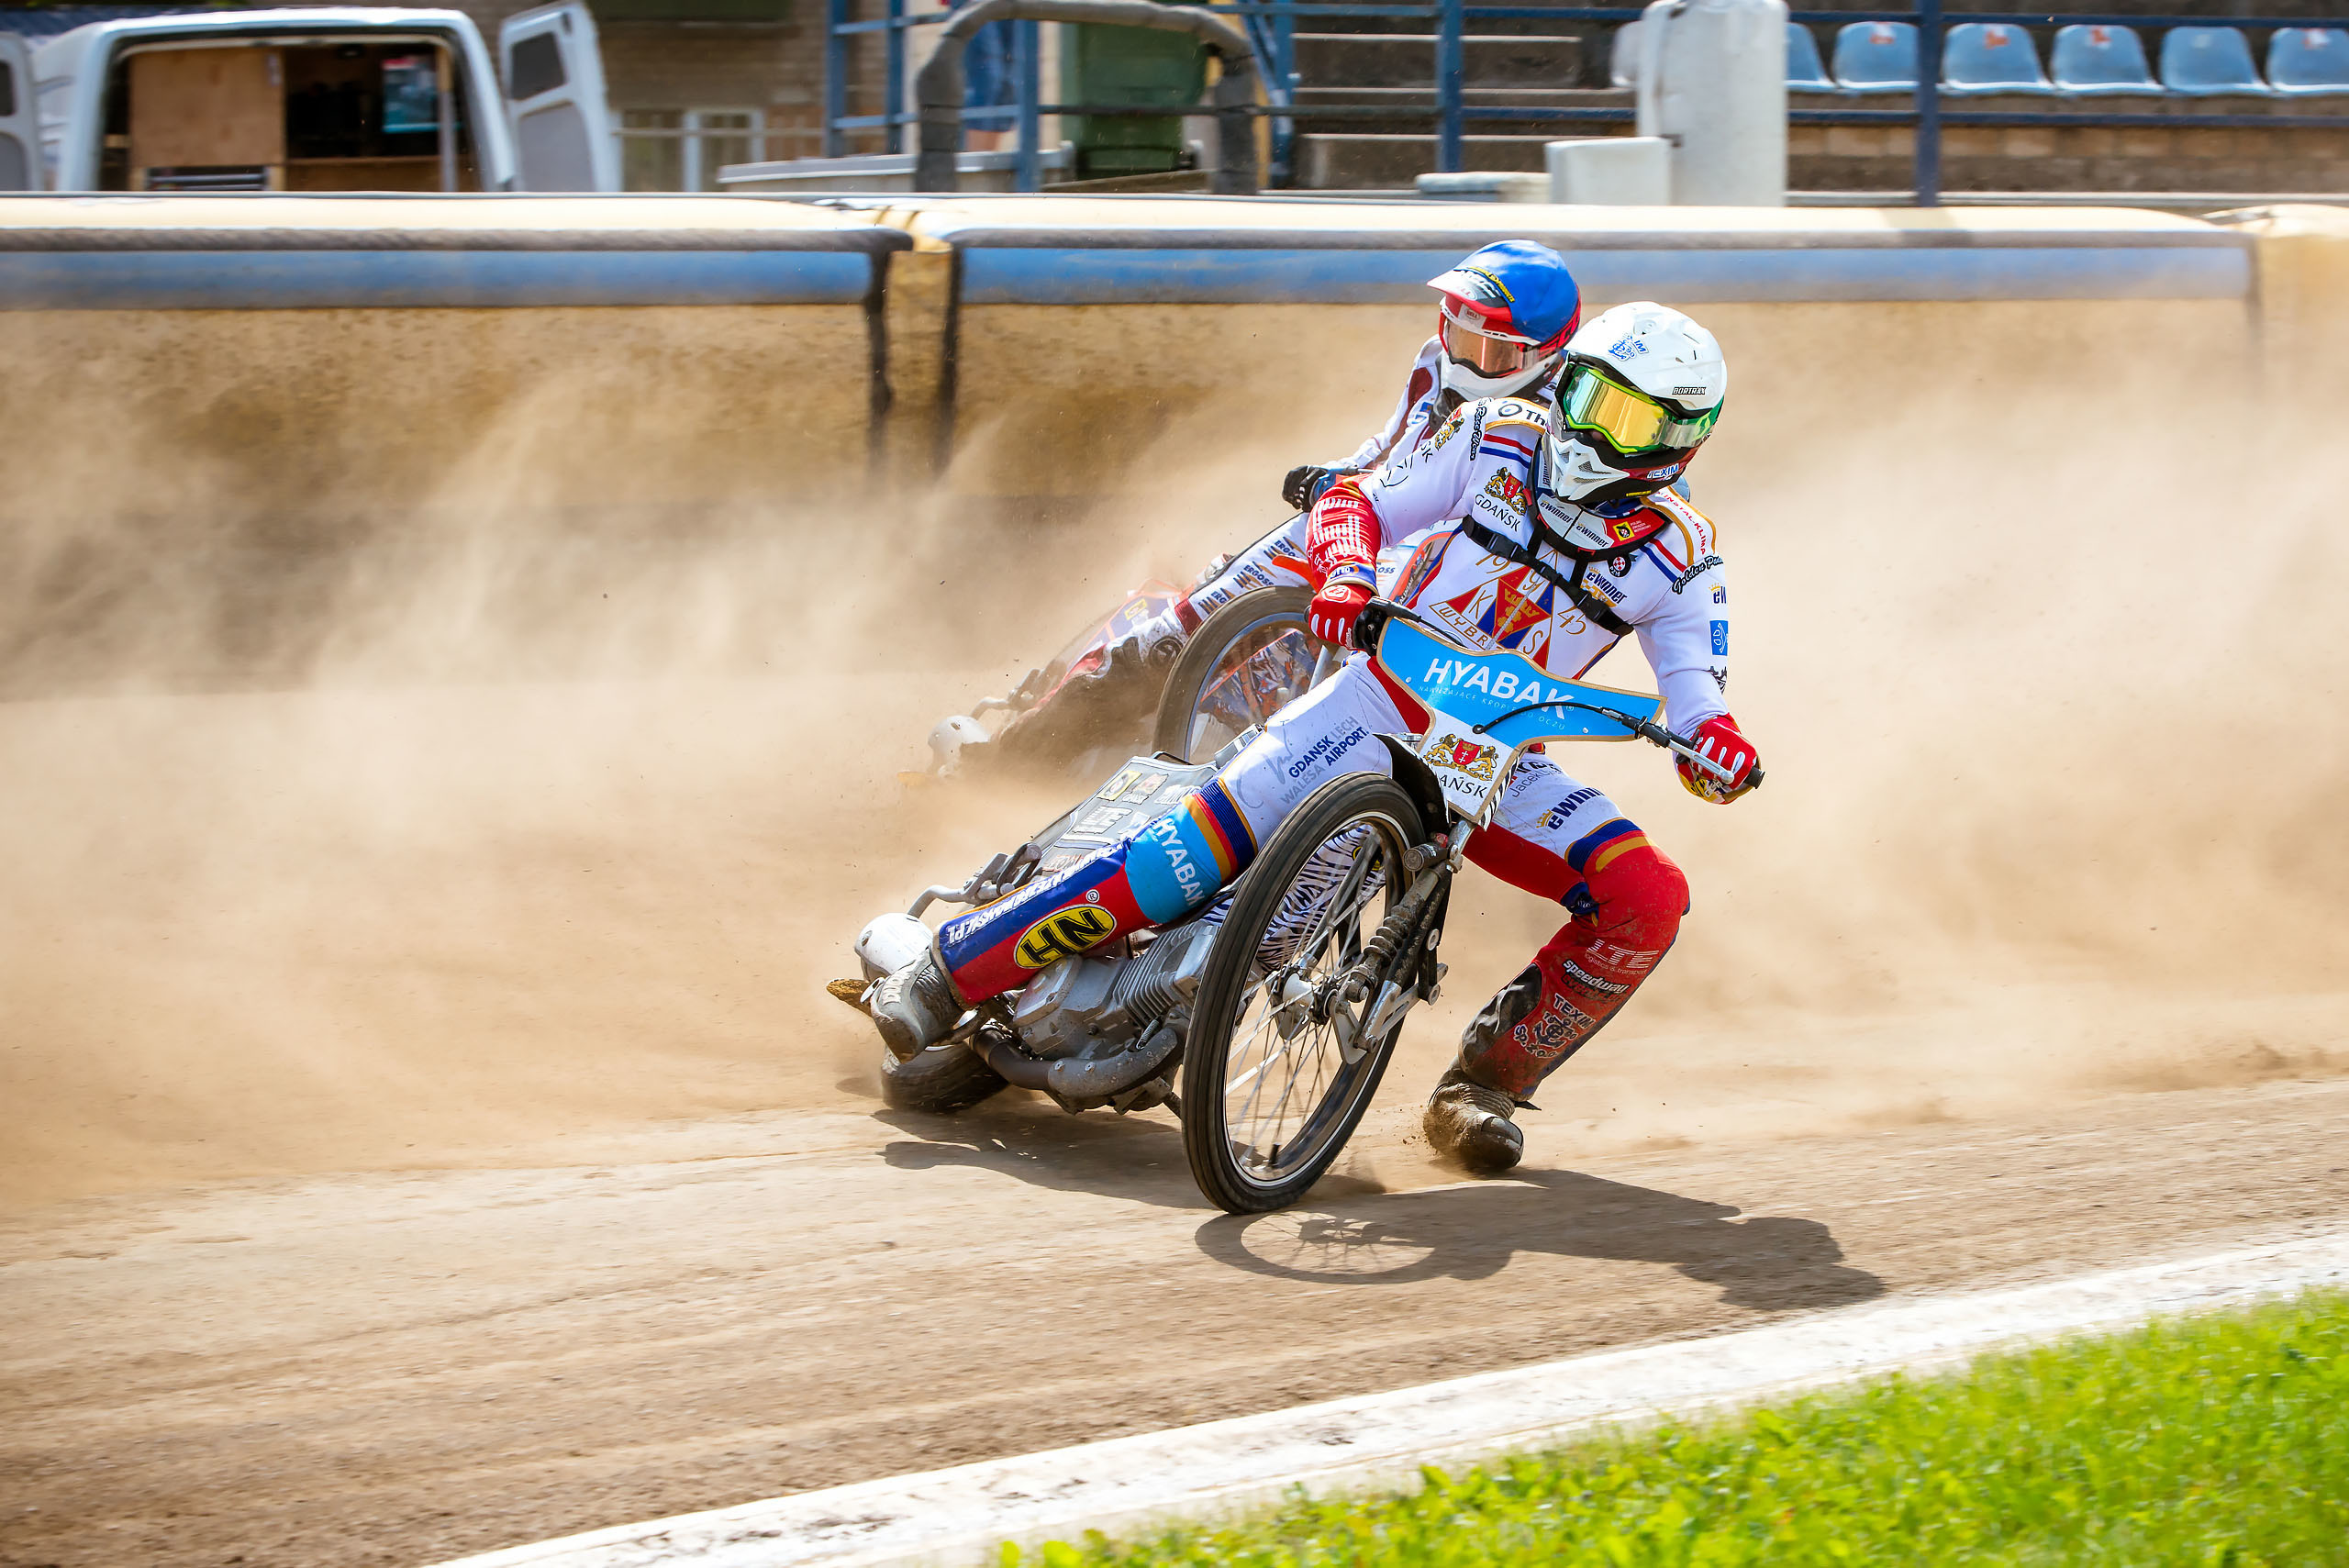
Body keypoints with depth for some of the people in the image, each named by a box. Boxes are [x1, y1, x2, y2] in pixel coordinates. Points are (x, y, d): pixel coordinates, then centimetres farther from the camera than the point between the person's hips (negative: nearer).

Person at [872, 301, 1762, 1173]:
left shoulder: (1679, 559, -1)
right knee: (1191, 855, -17)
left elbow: (1698, 689, -5)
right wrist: (1345, 570, -24)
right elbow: (1358, 500, -1)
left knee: (1647, 900, -19)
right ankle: (947, 973, -7)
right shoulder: (1501, 440, -2)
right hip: (1384, 698, -2)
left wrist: (1715, 741, -29)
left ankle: (1485, 1083, -3)